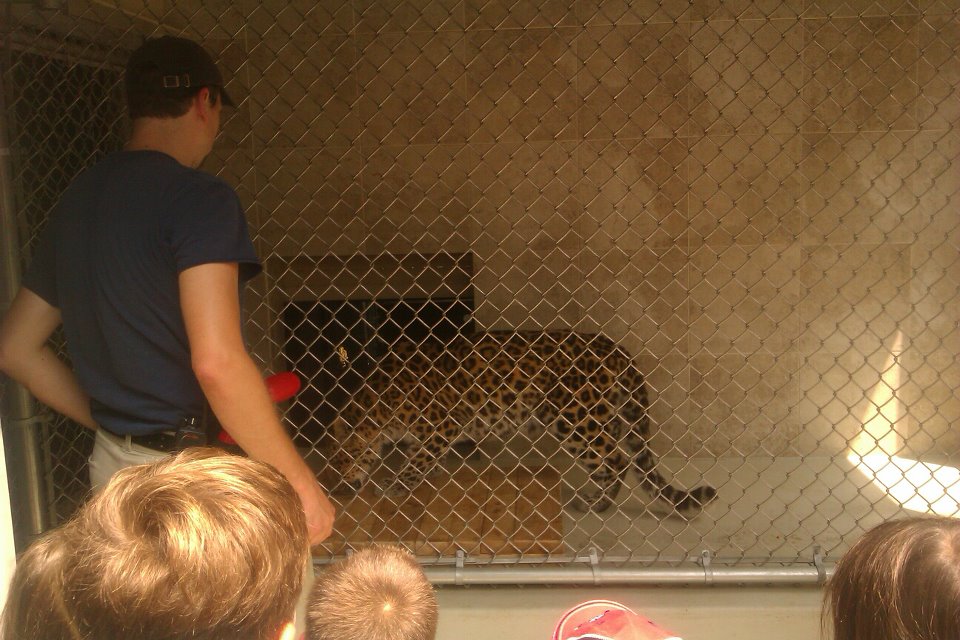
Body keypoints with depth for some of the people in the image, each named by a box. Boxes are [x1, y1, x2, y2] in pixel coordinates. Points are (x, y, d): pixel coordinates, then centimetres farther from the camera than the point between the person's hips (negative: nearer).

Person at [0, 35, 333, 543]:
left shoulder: (76, 200, 10)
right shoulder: (198, 197, -14)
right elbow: (217, 362, -25)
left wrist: (113, 422, 16)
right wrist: (300, 483, -18)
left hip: (112, 463, 8)